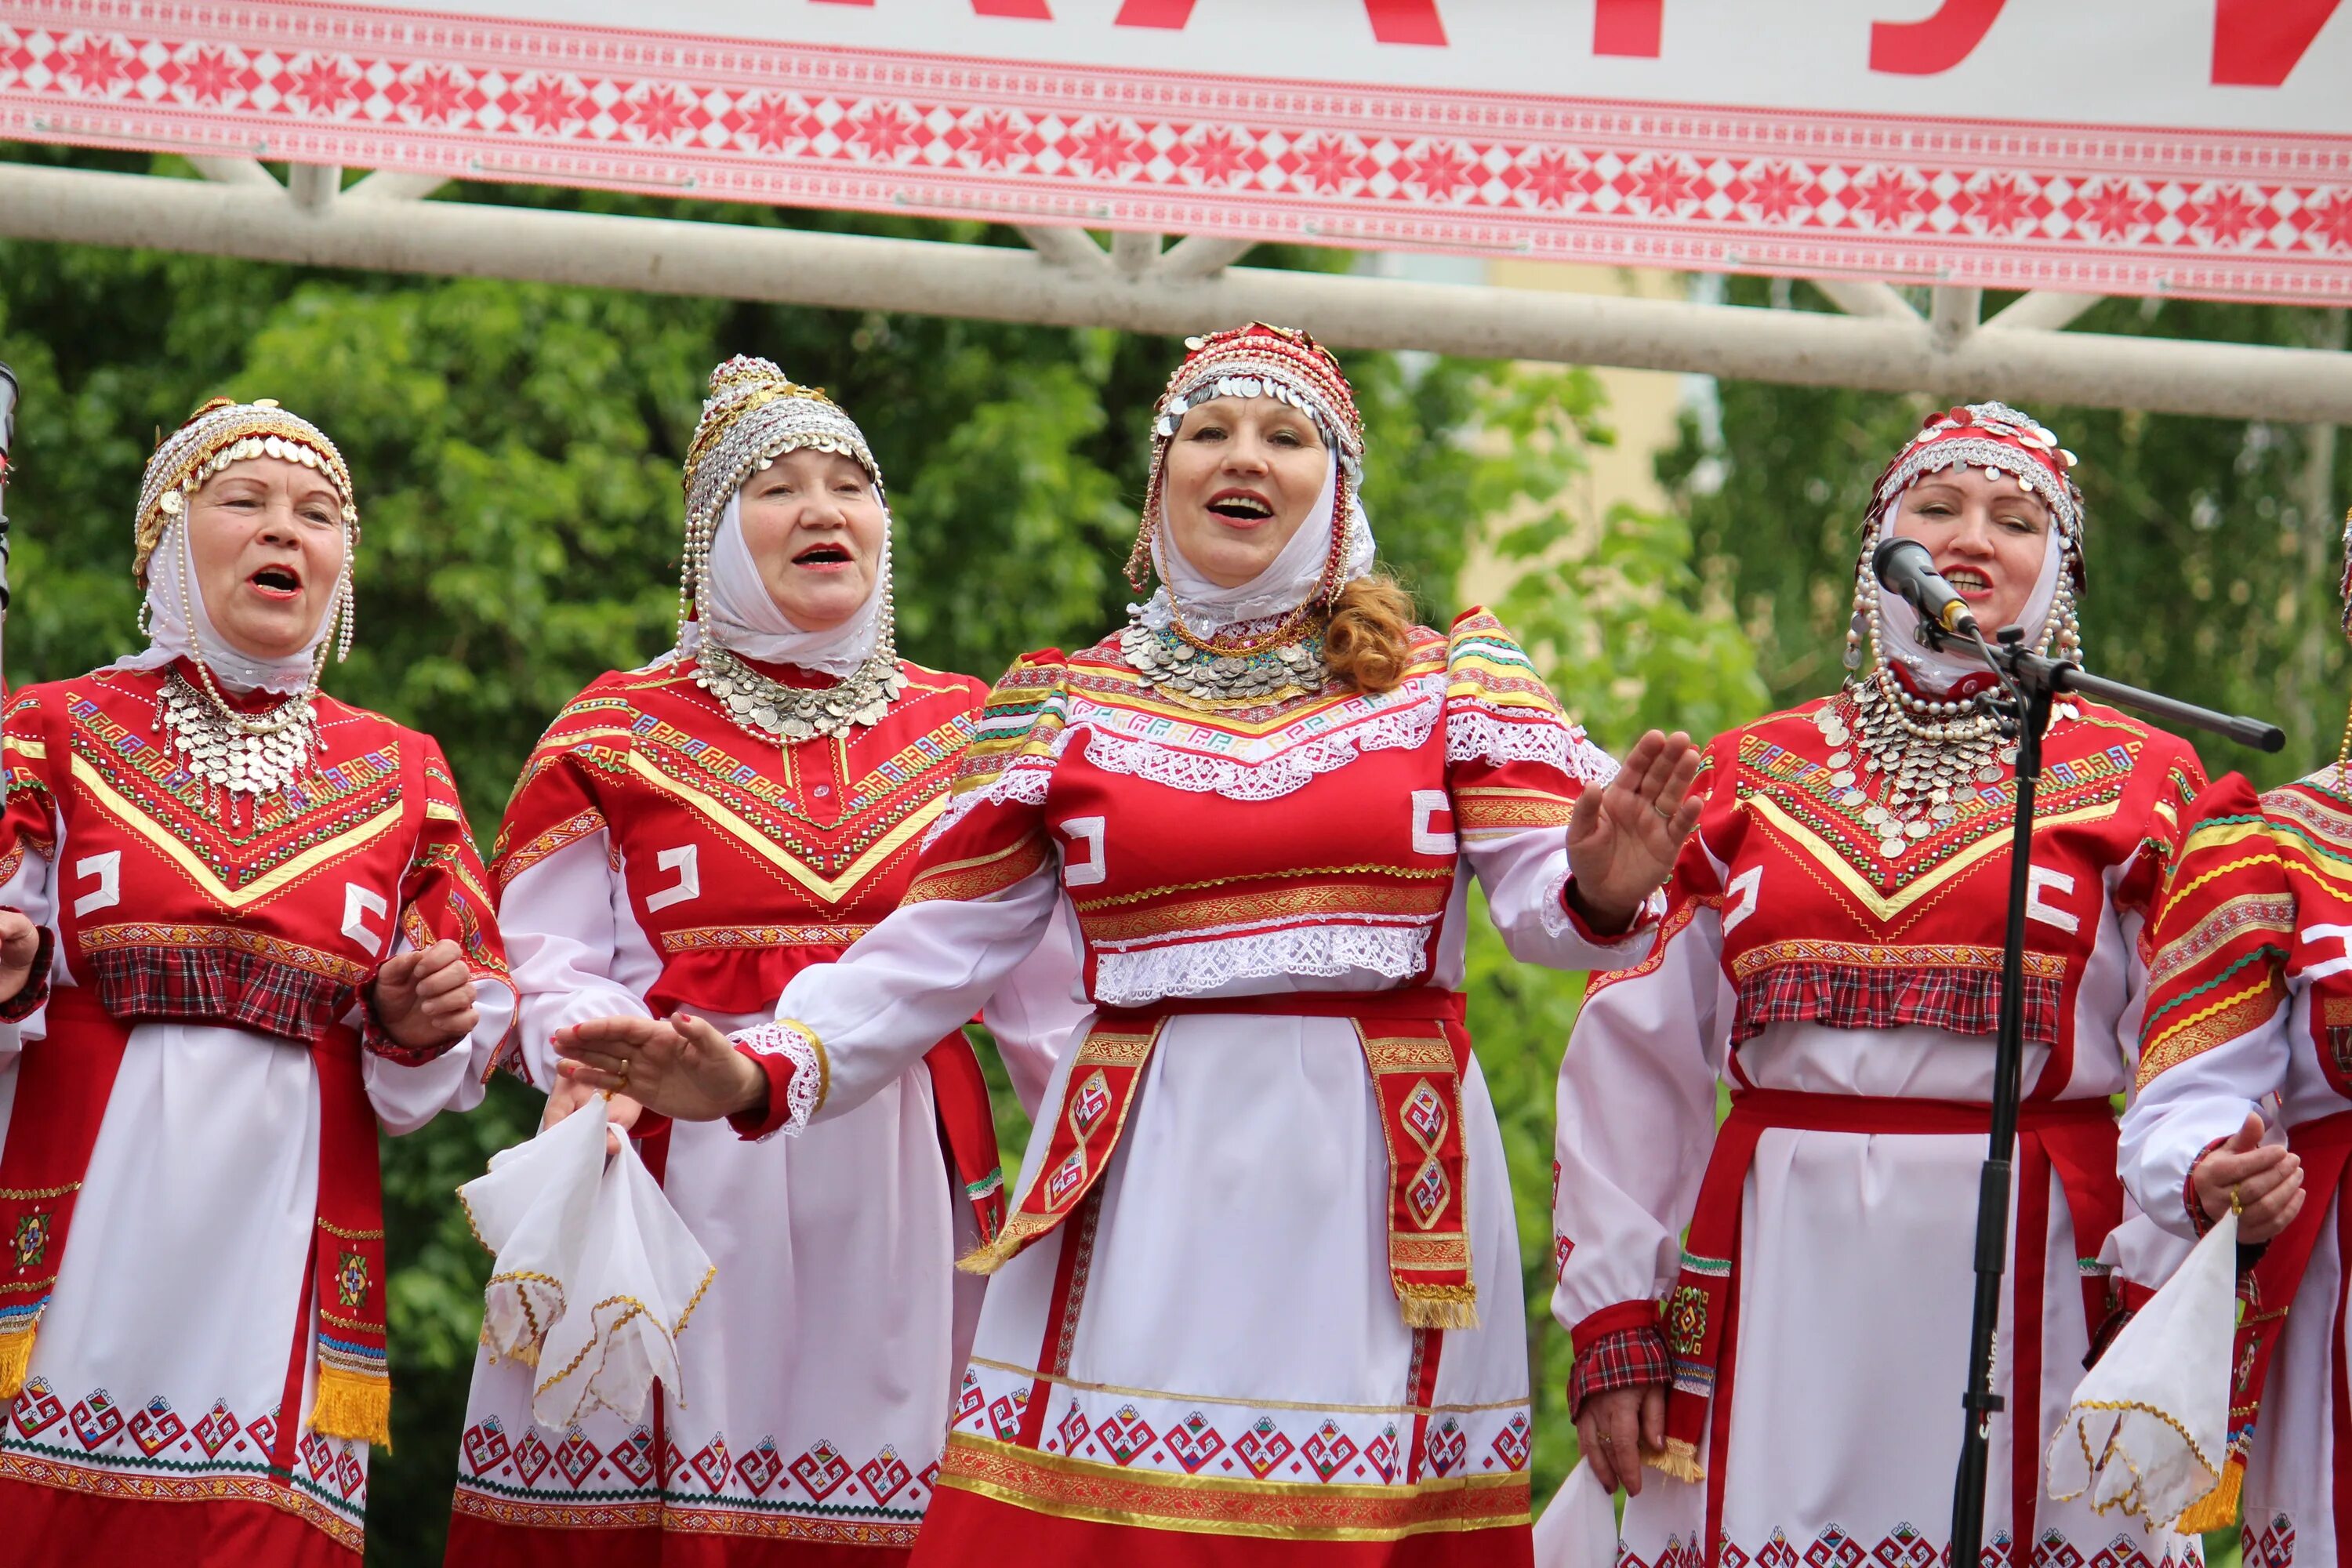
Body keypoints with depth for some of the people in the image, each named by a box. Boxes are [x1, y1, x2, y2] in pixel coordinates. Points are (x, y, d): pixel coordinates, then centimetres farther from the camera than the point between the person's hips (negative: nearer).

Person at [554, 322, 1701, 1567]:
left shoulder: (1451, 684, 9)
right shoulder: (1064, 711, 11)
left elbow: (1542, 904, -2)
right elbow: (933, 952, 8)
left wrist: (1601, 892, -25)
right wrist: (762, 1075, -5)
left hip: (1374, 1189, 0)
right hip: (1146, 1193, 0)